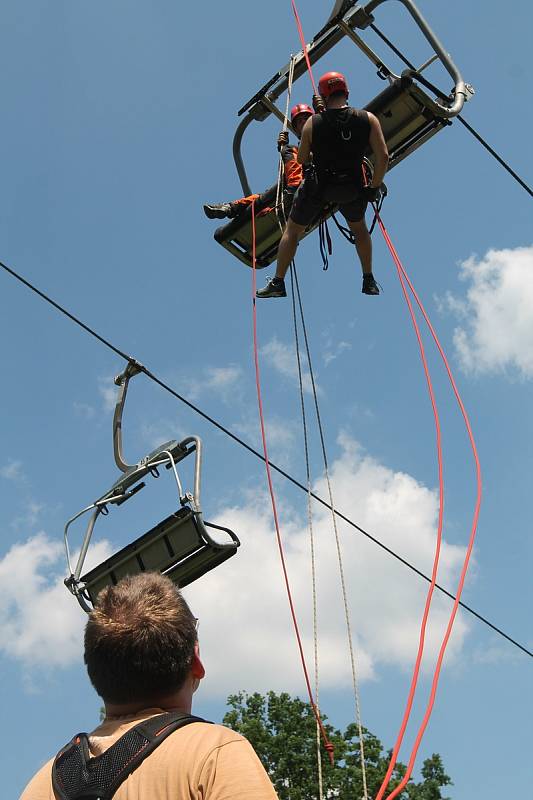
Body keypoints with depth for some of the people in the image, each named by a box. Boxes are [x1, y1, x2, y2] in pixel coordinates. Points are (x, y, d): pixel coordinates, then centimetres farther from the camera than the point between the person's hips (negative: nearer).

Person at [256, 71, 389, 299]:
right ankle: (369, 281, 29)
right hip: (353, 189, 2)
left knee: (292, 231, 18)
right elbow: (383, 156, -15)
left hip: (317, 187, -1)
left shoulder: (313, 123, -12)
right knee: (359, 228, 29)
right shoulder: (368, 119, -11)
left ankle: (278, 283, 19)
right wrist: (374, 187, -3)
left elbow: (301, 159, -1)